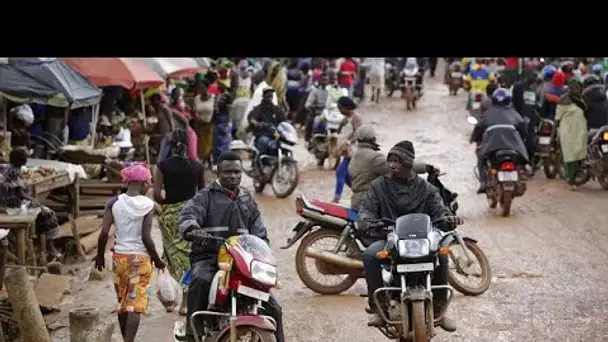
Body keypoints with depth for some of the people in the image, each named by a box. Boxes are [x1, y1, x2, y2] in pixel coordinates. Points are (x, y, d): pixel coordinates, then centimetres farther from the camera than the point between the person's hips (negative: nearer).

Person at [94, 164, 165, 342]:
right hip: (141, 258, -3)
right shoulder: (148, 205, -10)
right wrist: (156, 259, 1)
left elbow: (104, 233, -6)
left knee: (122, 303, 18)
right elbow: (146, 237, -13)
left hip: (120, 257, 3)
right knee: (136, 305, -2)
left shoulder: (114, 202, -3)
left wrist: (100, 255, 9)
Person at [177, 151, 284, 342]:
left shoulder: (248, 201, 21)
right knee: (201, 282, -39)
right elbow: (187, 216, -13)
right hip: (208, 256, -4)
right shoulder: (206, 197, 5)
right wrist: (192, 229, -37)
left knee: (272, 309, -3)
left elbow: (259, 233, 19)